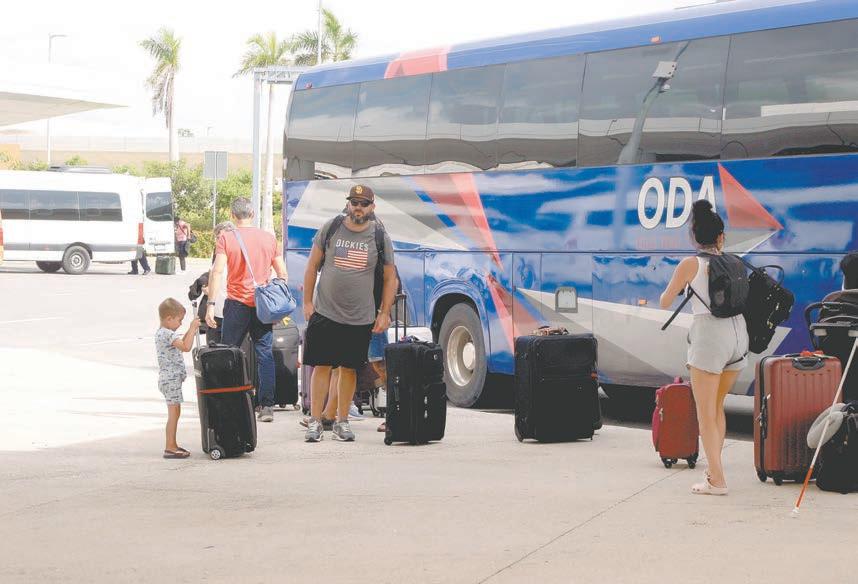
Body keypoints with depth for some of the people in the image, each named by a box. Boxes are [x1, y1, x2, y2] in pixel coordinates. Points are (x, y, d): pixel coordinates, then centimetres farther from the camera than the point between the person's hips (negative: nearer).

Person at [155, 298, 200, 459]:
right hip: (171, 379, -11)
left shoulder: (162, 333, 15)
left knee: (175, 413, 15)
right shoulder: (168, 334, -17)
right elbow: (186, 347, -25)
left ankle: (172, 445, 20)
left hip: (169, 378, 11)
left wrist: (191, 330, 17)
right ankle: (170, 448, -8)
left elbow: (181, 343, 27)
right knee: (174, 413, -8)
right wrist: (192, 329, -17)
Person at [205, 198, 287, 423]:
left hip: (236, 304, -2)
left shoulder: (226, 238, -3)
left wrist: (211, 304, -13)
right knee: (265, 355, 5)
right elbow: (282, 273, 9)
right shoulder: (269, 238, 7)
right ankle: (267, 406, 1)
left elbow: (218, 271, -12)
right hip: (263, 305, 2)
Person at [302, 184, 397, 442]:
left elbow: (390, 279, 8)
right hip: (325, 313, 0)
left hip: (361, 319, 0)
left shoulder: (380, 237, 2)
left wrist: (384, 314, 4)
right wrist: (307, 302, 4)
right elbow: (312, 266, 8)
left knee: (349, 369, 6)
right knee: (322, 366, -1)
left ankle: (342, 421, 16)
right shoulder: (330, 228, 2)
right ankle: (315, 421, 4)